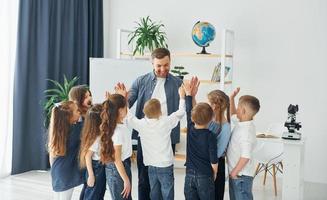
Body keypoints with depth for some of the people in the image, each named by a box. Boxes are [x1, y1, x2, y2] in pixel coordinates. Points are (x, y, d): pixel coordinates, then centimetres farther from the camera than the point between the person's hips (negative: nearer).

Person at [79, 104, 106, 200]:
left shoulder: (103, 133, -4)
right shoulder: (96, 137, -25)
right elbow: (87, 156, -21)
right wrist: (91, 175, -19)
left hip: (101, 168, 8)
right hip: (96, 168, -8)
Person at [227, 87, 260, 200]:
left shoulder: (246, 131, -26)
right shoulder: (240, 123, 2)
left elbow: (246, 156, -30)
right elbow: (232, 115, 24)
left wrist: (235, 171, -21)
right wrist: (232, 98, 12)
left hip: (242, 174, -10)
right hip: (234, 172, 10)